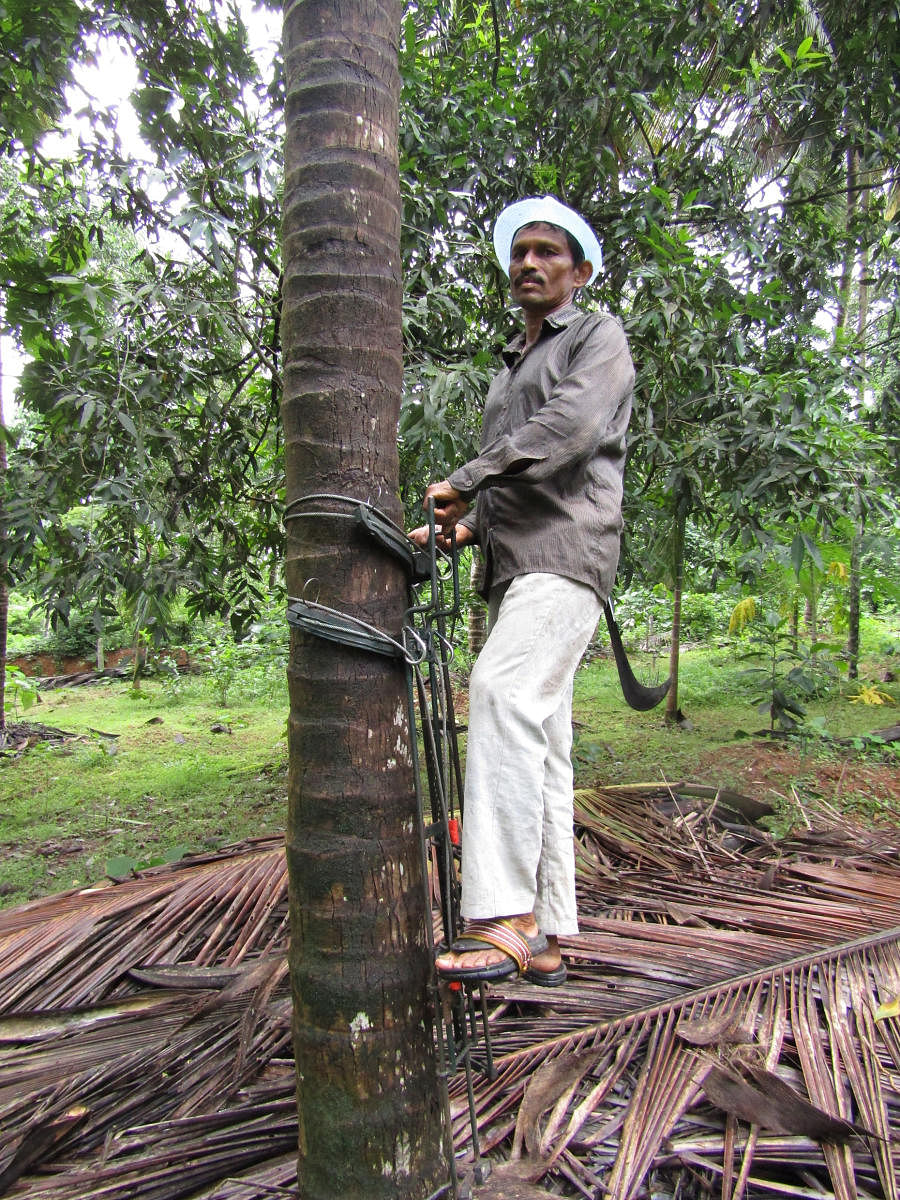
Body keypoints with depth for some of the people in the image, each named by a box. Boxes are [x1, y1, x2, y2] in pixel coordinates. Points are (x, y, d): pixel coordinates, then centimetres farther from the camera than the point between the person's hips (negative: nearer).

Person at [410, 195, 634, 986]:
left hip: (566, 556, -8)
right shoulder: (509, 371, 29)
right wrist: (462, 526, 10)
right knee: (540, 752, 5)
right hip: (513, 569, 8)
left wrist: (465, 479, -14)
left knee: (503, 693, -31)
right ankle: (546, 936, 11)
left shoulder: (599, 337, 6)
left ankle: (502, 920, -32)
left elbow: (574, 424, -14)